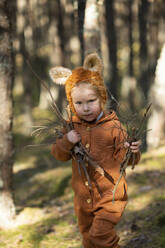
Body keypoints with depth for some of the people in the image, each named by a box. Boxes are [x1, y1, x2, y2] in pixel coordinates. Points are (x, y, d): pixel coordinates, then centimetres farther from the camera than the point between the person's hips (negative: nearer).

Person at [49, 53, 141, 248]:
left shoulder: (112, 126, -11)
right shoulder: (72, 127, 0)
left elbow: (121, 158, -8)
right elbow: (59, 155, 5)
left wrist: (130, 151, -30)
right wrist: (66, 142, -15)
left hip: (110, 196, -5)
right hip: (83, 198, 5)